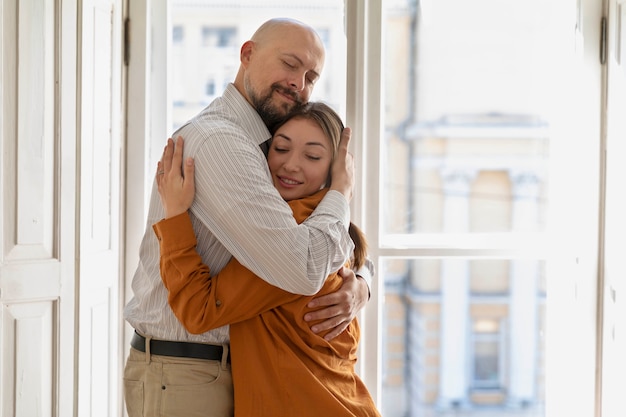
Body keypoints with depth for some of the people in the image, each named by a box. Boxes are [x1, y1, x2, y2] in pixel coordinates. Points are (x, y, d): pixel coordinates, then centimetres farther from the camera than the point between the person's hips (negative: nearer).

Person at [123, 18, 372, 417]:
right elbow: (302, 268, -27)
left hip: (230, 368, 9)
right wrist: (342, 188, -11)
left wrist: (358, 286, -7)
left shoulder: (261, 150, 12)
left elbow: (352, 248, 16)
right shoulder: (217, 141, -20)